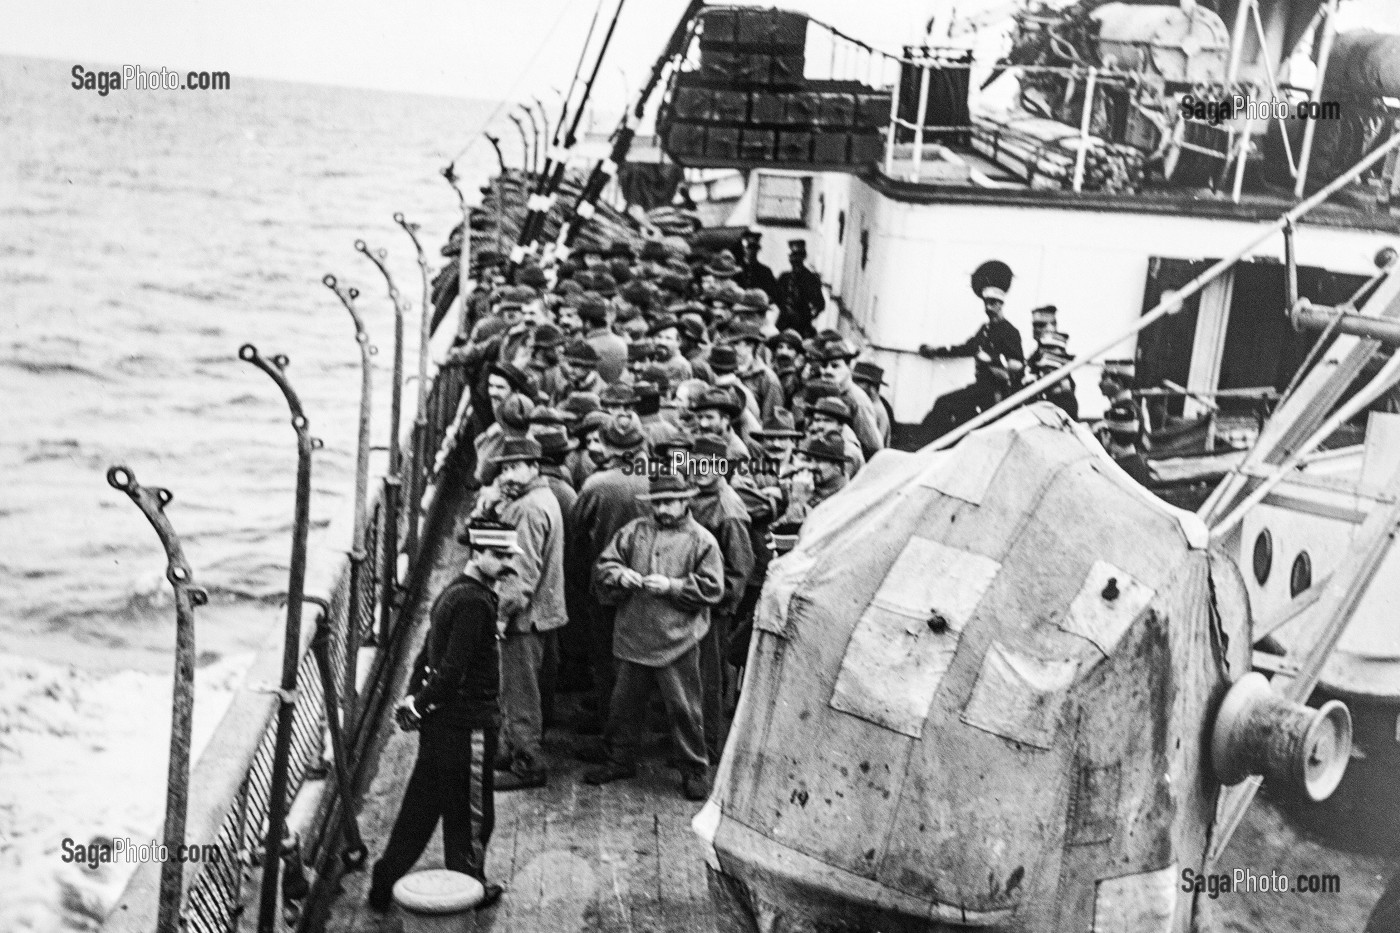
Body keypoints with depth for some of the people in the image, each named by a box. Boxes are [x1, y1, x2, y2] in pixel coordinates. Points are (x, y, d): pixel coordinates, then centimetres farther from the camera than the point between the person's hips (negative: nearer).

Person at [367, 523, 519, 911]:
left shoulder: (452, 592, 12)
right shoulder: (474, 601, -20)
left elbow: (429, 653, 14)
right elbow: (454, 669, -24)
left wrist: (414, 696, 5)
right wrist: (420, 703, -13)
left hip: (439, 721, 10)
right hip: (468, 725, -10)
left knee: (420, 807, 16)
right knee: (471, 814, 7)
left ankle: (384, 883, 22)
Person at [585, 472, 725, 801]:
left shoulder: (701, 540, -3)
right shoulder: (634, 531, 7)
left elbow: (712, 588, -8)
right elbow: (603, 565, 8)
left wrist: (671, 586, -16)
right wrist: (619, 575, -14)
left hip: (677, 640, -4)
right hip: (633, 635, 4)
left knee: (683, 708, 1)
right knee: (624, 701, 16)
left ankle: (695, 770, 15)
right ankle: (619, 759, 32)